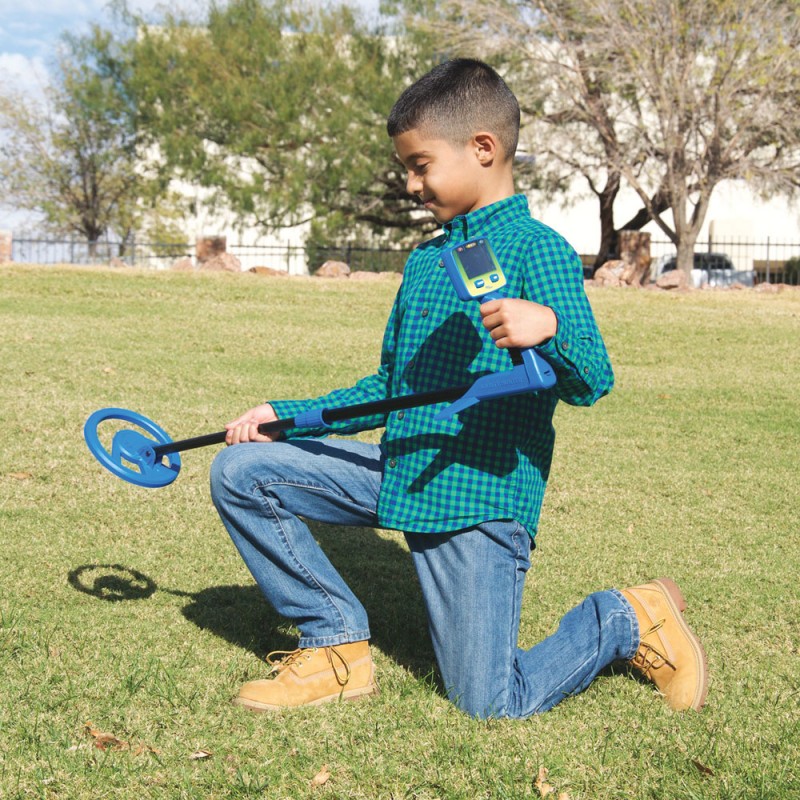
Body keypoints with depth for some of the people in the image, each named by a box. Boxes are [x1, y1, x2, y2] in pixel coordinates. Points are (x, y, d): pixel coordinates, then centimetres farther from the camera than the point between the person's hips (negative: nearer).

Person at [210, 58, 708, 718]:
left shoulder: (536, 249, -11)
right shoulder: (425, 261, 14)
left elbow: (591, 384, -20)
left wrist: (549, 327, -42)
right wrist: (287, 415, 12)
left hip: (481, 495, -7)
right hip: (400, 477, 7)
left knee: (490, 703, -6)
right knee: (241, 471, -3)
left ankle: (628, 620, 20)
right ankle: (339, 643, 6)